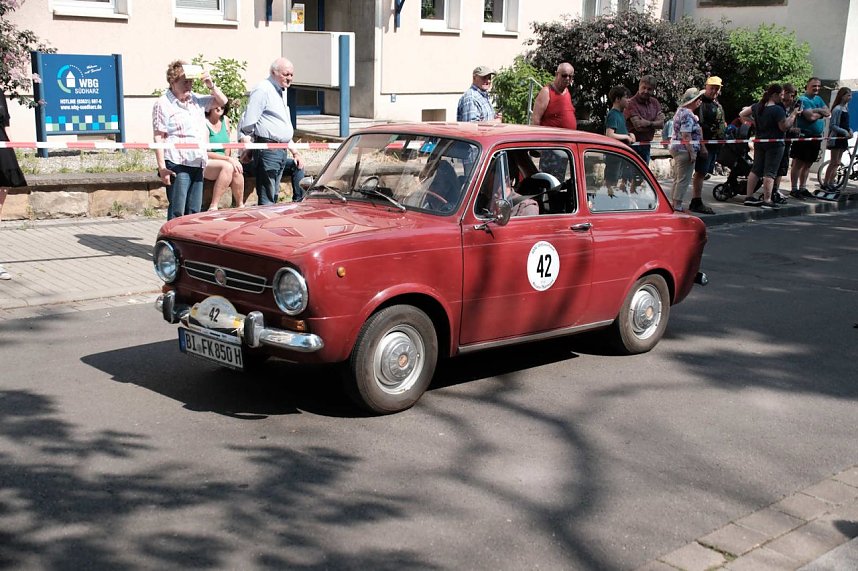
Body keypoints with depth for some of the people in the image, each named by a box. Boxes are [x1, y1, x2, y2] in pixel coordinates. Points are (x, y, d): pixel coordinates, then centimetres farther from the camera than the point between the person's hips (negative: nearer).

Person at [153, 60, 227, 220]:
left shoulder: (196, 100, 17)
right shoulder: (163, 104, -1)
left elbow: (222, 101, 25)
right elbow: (158, 138, -7)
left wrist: (211, 85, 6)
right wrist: (162, 168, -14)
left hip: (197, 164, 7)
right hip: (177, 165, -7)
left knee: (194, 211, 8)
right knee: (177, 212, -9)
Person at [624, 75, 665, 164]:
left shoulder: (655, 103, 10)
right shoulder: (631, 103, -13)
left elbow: (661, 123, -1)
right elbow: (638, 125, -21)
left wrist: (646, 123, -14)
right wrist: (653, 123, -6)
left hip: (646, 146, 7)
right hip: (633, 146, -7)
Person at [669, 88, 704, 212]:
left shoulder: (681, 111, 15)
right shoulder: (687, 114, -17)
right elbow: (686, 136, -22)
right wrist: (692, 153, -21)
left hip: (677, 148, 11)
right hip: (685, 150, -11)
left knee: (677, 178, 16)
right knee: (683, 179, -6)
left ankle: (674, 203, 22)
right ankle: (677, 205, -5)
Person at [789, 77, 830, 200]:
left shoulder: (818, 99, 16)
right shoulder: (803, 100, -10)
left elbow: (828, 113, 7)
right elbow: (811, 117, -21)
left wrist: (817, 110, -10)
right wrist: (821, 113, -2)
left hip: (816, 137, 8)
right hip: (804, 136, -8)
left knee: (807, 165, 13)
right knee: (798, 164, -5)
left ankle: (803, 188, 20)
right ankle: (794, 189, -3)